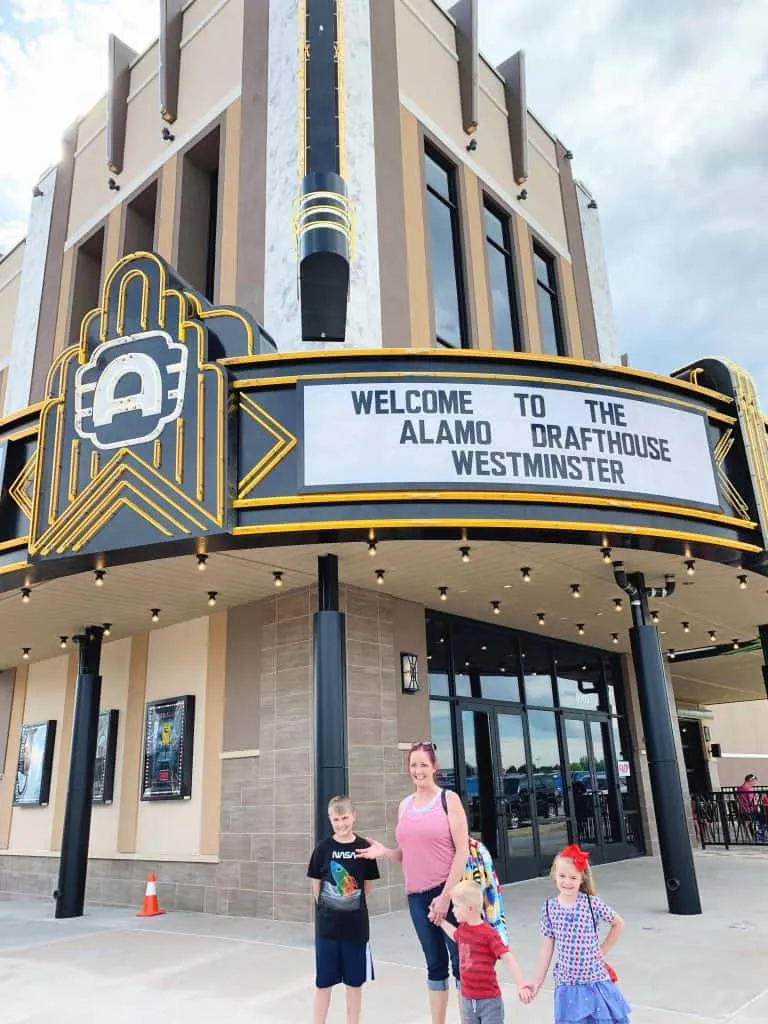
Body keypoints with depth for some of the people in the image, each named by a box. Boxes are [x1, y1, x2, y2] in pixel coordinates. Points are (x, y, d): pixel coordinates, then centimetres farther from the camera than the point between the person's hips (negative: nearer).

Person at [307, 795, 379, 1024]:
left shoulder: (364, 847, -7)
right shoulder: (323, 848, -8)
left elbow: (368, 886, 4)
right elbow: (316, 887, 0)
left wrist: (351, 904, 7)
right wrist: (329, 908, 3)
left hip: (356, 924, 1)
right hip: (327, 924, 0)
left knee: (354, 980, 12)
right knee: (323, 980, 10)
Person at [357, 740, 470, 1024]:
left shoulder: (448, 799, -6)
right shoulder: (405, 805, 8)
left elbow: (462, 851, -10)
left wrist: (446, 895, -15)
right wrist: (385, 852, -5)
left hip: (447, 892, -4)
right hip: (417, 895, 5)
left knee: (460, 961, 1)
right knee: (435, 964, 14)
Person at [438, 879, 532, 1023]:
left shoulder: (489, 934, -20)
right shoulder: (462, 929, 2)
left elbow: (508, 959, -24)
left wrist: (521, 986, -32)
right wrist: (441, 920, 30)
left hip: (490, 1000, -7)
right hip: (467, 1000, 7)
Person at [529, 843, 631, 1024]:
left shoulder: (592, 903, -11)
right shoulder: (549, 909, -6)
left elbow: (618, 923, 6)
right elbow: (547, 948, 2)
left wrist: (602, 950, 3)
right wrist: (537, 981, 5)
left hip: (596, 981, -1)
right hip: (567, 985, 1)